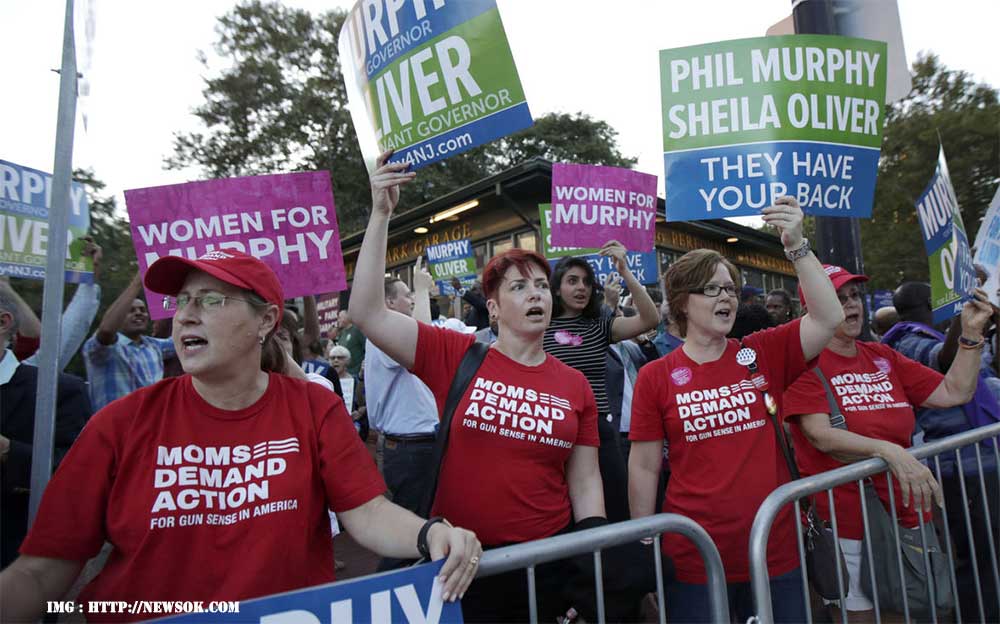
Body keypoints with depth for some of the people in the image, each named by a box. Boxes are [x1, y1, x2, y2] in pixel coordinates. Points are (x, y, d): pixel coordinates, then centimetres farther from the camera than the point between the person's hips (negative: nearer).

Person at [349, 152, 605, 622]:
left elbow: (584, 480, 4)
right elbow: (367, 313, -17)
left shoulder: (575, 385, -2)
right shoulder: (454, 357, -9)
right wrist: (381, 214, -20)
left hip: (548, 559, 2)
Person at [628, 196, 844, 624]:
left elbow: (828, 319, -12)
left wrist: (796, 246, -20)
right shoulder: (655, 377, -7)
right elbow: (644, 467, -3)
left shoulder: (763, 354, 0)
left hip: (775, 550, 2)